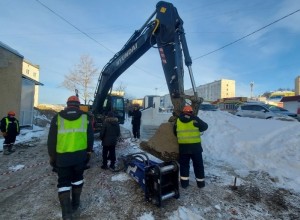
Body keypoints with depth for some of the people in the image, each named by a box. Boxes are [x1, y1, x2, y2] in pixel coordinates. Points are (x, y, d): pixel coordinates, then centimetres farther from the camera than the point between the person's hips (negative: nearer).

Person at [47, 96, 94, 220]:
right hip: (80, 155, 2)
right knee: (77, 178, 21)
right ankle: (75, 203, 35)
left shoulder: (57, 118, -1)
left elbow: (51, 139, 1)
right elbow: (90, 137, 3)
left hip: (62, 156, -1)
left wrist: (52, 156, 11)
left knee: (63, 182, 10)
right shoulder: (85, 117, 1)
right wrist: (89, 151, 16)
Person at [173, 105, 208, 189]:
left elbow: (174, 132, 10)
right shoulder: (195, 119, -5)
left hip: (183, 146, 2)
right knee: (198, 165, 15)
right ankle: (200, 182, 25)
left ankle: (184, 183, 20)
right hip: (195, 146, -1)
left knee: (184, 165, 15)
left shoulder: (178, 121, 3)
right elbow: (205, 126, 6)